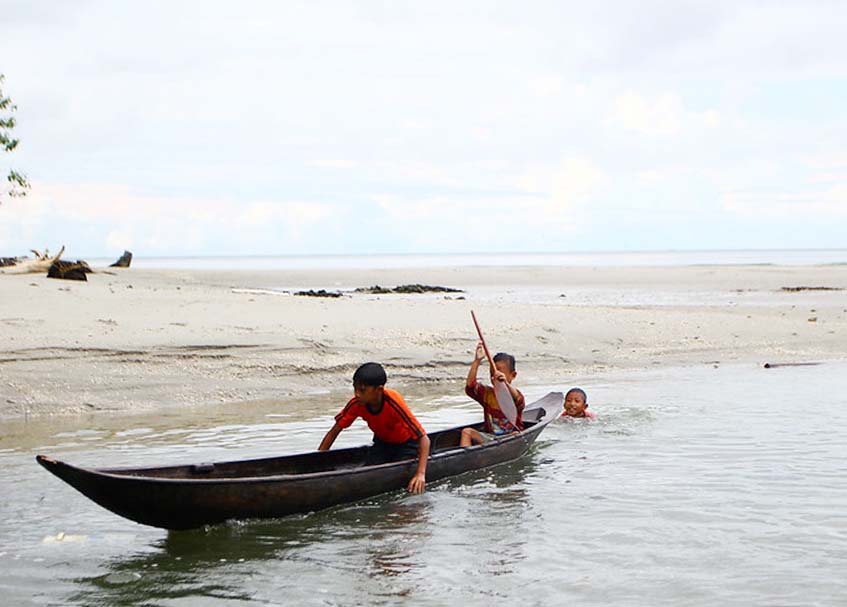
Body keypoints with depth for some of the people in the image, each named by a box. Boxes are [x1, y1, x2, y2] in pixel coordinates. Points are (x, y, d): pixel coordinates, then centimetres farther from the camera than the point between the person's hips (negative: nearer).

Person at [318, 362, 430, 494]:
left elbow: (423, 438, -37)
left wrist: (421, 474, -47)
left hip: (406, 444, -4)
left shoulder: (394, 403, -37)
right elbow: (334, 432, -11)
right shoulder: (356, 404, -23)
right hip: (382, 442, 4)